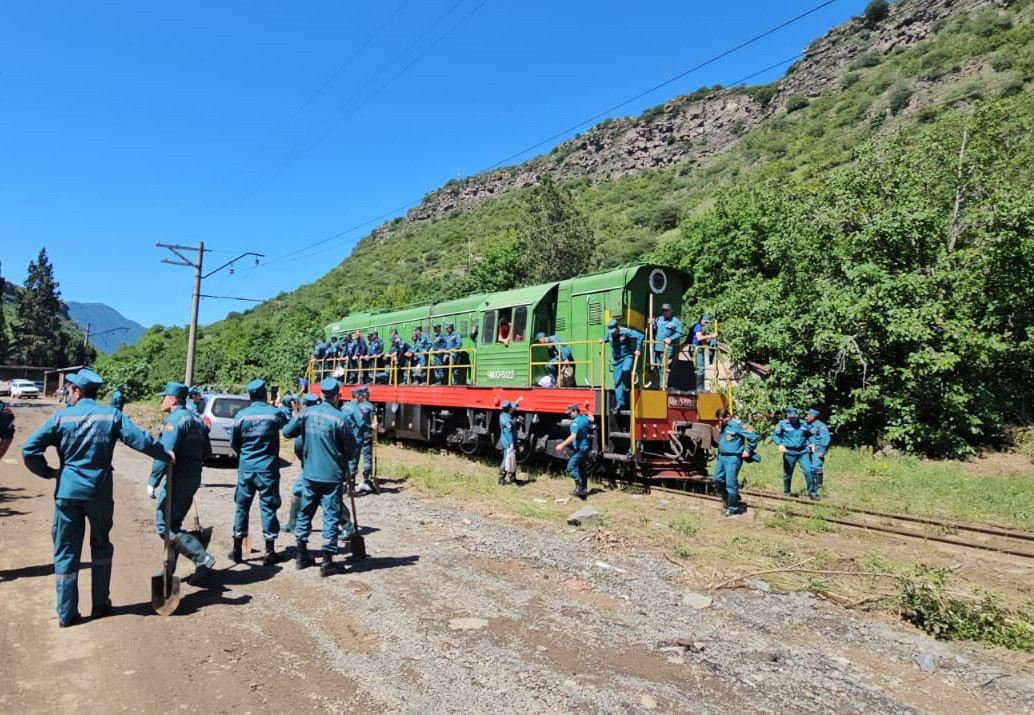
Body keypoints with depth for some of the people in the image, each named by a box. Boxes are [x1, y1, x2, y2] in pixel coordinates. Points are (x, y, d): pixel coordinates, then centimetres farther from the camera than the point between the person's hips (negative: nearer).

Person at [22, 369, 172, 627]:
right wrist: (166, 455, 4)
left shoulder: (61, 417, -3)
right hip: (99, 492, 0)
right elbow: (140, 439, -10)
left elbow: (29, 449, -9)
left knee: (66, 551, 9)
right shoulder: (111, 414, -3)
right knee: (101, 545, 19)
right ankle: (100, 604, 21)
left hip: (67, 491, 0)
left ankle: (66, 613, 13)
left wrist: (48, 472, 5)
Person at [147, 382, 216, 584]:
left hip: (177, 479, -9)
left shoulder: (174, 419, -14)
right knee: (173, 524, 17)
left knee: (164, 526, -4)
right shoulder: (197, 419, 14)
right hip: (193, 478, 9)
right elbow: (207, 452, 17)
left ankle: (202, 559, -13)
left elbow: (164, 453, -22)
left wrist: (153, 482, -19)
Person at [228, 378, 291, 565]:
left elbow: (233, 443, 4)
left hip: (246, 468, 1)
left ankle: (237, 550, 19)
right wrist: (281, 406, 30)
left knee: (242, 507, 13)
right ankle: (270, 552, 8)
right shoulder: (275, 413, -8)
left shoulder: (241, 415, -5)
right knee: (268, 507, 5)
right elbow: (288, 419, 14)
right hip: (268, 469, -1)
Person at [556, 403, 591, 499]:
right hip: (585, 448, 10)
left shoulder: (576, 421, -19)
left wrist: (562, 445, -31)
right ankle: (583, 490, 18)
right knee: (581, 470, 14)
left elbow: (573, 436, -29)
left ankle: (579, 487, -14)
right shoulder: (585, 418, 8)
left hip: (579, 449, -10)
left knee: (570, 467, -9)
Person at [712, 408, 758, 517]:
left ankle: (733, 509, 8)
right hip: (722, 457, 9)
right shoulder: (722, 426, 10)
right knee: (718, 479, 12)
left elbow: (753, 437, -14)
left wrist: (748, 451, -9)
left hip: (733, 458, -8)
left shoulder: (737, 425, -15)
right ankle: (731, 497, 31)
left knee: (731, 483, -4)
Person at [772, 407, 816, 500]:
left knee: (808, 471, -11)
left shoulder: (803, 424, 11)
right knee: (788, 473, 8)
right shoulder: (782, 424, 1)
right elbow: (775, 435, -1)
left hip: (803, 452, 2)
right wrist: (780, 444, -18)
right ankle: (787, 492, 27)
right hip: (789, 452, -2)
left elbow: (807, 436, 27)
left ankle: (812, 493, 0)